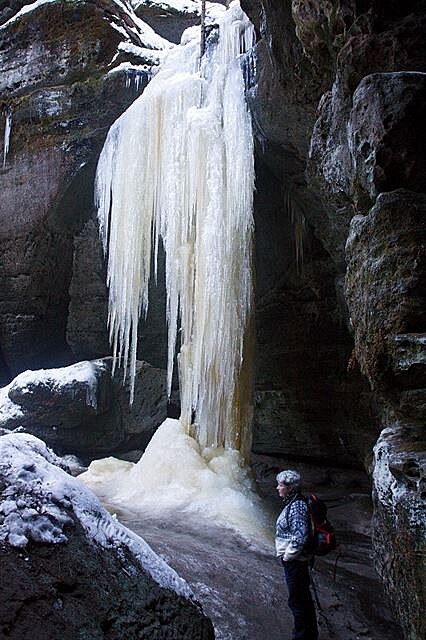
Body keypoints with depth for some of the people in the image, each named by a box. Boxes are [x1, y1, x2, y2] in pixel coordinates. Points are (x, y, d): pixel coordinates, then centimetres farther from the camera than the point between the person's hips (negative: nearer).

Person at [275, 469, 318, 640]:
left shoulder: (297, 506, -24)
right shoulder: (292, 503, 6)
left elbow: (300, 536, -28)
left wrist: (288, 555, -17)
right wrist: (287, 554, 16)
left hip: (294, 561, -10)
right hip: (297, 560, 10)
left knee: (297, 600, 5)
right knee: (304, 597, 21)